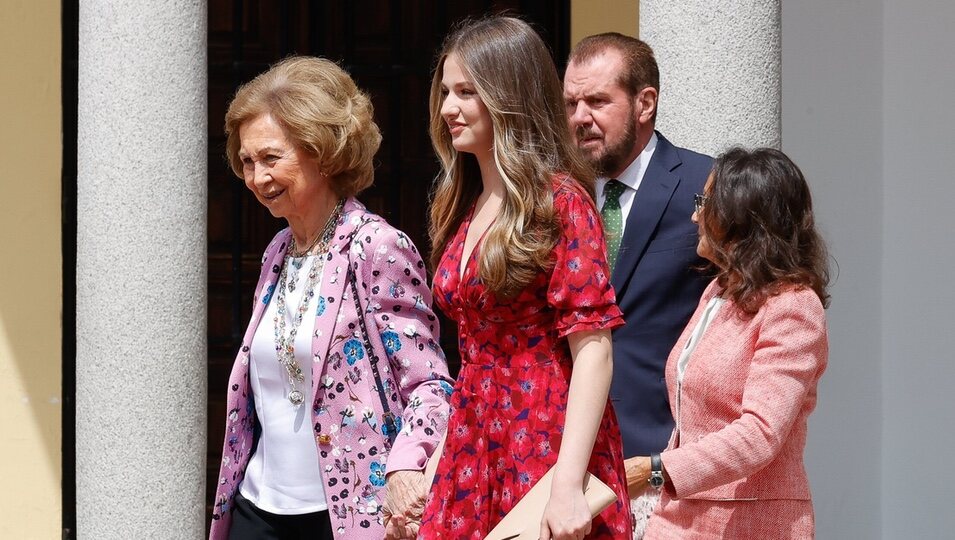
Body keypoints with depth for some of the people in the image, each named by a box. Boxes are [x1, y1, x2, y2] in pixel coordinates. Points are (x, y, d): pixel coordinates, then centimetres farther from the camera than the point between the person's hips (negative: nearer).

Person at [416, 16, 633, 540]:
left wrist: (568, 486, -25)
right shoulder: (465, 207, 13)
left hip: (546, 439, -7)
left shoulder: (560, 201, -9)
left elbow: (593, 349, -16)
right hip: (474, 446, 7)